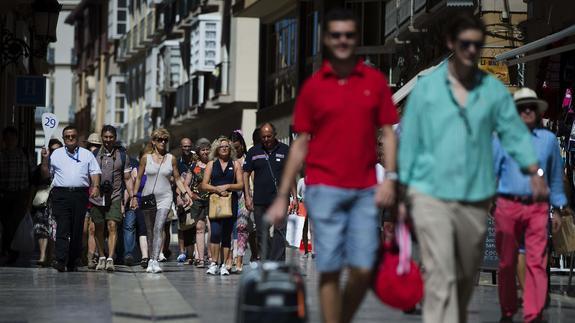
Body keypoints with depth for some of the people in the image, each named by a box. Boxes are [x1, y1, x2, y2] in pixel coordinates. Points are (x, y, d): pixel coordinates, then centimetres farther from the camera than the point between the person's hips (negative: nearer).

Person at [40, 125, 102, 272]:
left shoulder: (87, 154, 15)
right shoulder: (56, 154, 15)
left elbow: (95, 172, 9)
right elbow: (46, 174, 16)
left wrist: (96, 187, -7)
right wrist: (45, 159, 2)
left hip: (80, 195, 1)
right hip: (61, 195, -1)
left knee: (77, 230, 3)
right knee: (62, 228, -13)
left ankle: (73, 263, 10)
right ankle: (61, 261, -22)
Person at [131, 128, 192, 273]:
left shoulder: (171, 159, 5)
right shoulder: (146, 158, 3)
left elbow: (177, 179, 11)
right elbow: (138, 178, 8)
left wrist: (185, 193, -1)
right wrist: (134, 196, 3)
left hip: (165, 197, -1)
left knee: (158, 229, -15)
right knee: (150, 231, 7)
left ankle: (155, 260, -20)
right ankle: (151, 259, 17)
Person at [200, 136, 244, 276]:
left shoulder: (235, 164, 10)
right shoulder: (211, 164, 11)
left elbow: (241, 184, 5)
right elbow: (204, 185, 5)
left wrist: (227, 186, -10)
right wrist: (217, 189, -10)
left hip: (231, 202, 1)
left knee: (227, 234, 3)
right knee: (215, 232, -16)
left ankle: (223, 265, 8)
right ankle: (214, 263, -14)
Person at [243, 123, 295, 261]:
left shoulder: (285, 150, 6)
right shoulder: (253, 152, 9)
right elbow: (245, 174, 10)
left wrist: (294, 196, 3)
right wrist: (247, 197, 1)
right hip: (260, 201, 2)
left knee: (279, 233, -9)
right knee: (262, 235, 5)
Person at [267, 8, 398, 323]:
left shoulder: (375, 81, 6)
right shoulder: (312, 87, 5)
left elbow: (388, 133, 8)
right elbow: (300, 144, 7)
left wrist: (390, 177, -7)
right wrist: (282, 196, 4)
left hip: (365, 190, 1)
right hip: (324, 188, -1)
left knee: (363, 270, -3)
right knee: (330, 270, -3)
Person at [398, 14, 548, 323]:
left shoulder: (494, 89, 6)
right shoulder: (426, 88, 0)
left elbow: (515, 132, 4)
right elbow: (409, 142, 2)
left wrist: (534, 173, -11)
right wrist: (402, 195, 2)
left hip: (475, 197, 3)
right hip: (431, 194, -3)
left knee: (466, 277, 14)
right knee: (440, 276, -13)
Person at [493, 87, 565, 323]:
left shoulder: (548, 139, 12)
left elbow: (556, 176, 16)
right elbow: (490, 171, 8)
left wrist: (557, 209, 14)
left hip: (537, 207, 0)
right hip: (508, 206, 0)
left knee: (537, 262, -11)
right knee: (507, 262, 6)